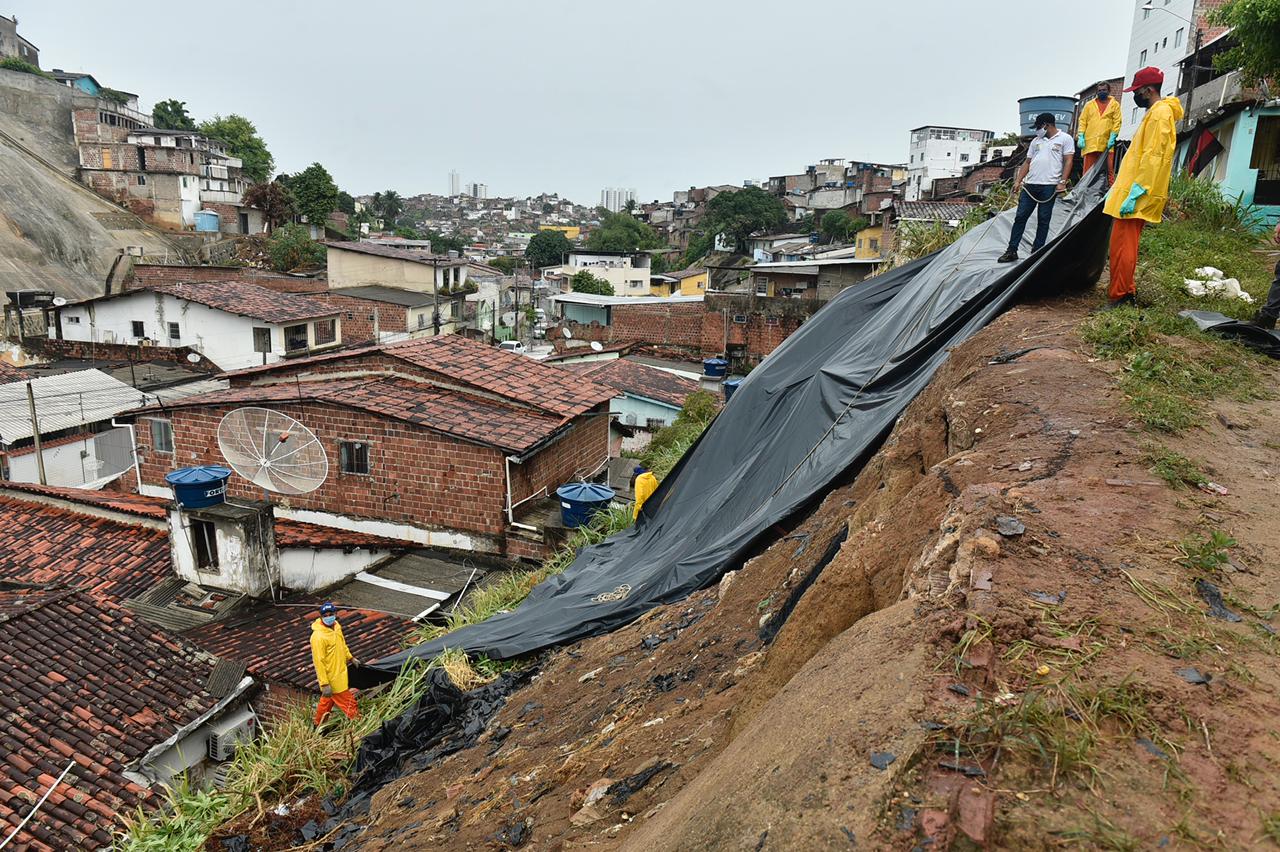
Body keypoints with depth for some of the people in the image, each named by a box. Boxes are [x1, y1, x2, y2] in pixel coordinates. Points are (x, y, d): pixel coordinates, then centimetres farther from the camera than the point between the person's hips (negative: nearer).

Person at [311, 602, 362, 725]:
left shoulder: (336, 626, -2)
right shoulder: (318, 636, -28)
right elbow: (318, 662, -25)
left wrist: (351, 657, 23)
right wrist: (324, 684, -24)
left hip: (340, 672, 9)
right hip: (332, 678, -9)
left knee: (327, 700, 25)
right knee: (348, 702, 3)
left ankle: (319, 725, 43)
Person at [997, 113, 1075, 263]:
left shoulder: (1065, 139, 4)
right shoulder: (1036, 141, 19)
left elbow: (1068, 161, -2)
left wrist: (1062, 182, -12)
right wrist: (1018, 181, 7)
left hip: (1049, 186, -4)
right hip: (1030, 185, 4)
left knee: (1043, 220, 1)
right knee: (1020, 217, 0)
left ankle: (1037, 251, 6)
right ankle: (1012, 251, 2)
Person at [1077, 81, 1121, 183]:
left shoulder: (1115, 104, 11)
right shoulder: (1089, 105, 14)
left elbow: (1117, 122, 4)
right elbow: (1082, 121, 9)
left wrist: (1112, 137, -8)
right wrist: (1081, 137, -4)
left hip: (1107, 143, -1)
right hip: (1090, 142, 1)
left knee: (1109, 169, -6)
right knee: (1088, 170, 0)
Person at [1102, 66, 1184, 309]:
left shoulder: (1160, 112, -9)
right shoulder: (1154, 113, 23)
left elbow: (1152, 157, -19)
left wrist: (1134, 193, -23)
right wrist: (1118, 187, 26)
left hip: (1136, 196, -10)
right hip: (1131, 190, 10)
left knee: (1122, 246, -11)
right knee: (1125, 245, 12)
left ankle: (1120, 298, -11)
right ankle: (1127, 294, 17)